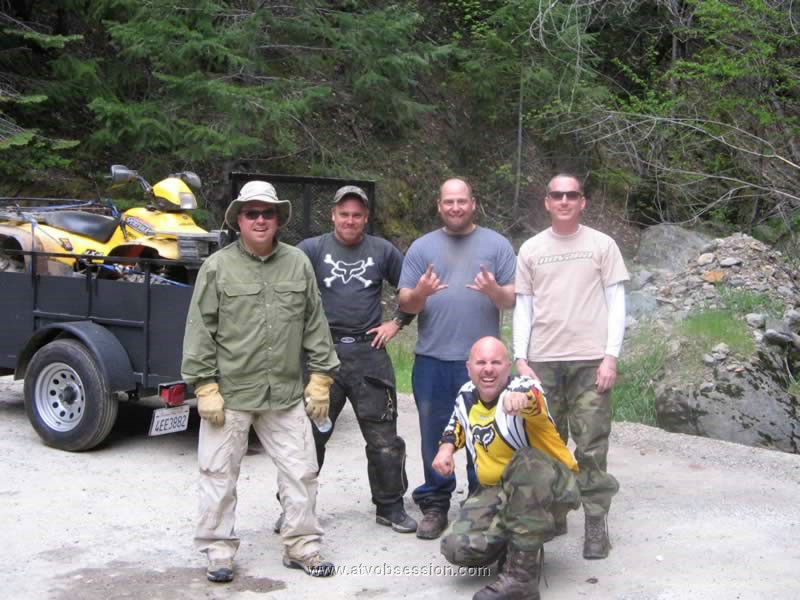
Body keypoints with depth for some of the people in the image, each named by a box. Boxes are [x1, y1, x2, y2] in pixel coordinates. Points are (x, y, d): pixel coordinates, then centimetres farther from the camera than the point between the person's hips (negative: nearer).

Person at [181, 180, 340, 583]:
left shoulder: (298, 264, 6)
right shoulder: (217, 267, -2)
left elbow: (315, 325, 10)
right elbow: (200, 331, -3)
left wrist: (320, 376, 6)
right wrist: (205, 387, -7)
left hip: (285, 395, 2)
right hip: (230, 394, -2)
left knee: (301, 471, 7)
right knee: (219, 474, 6)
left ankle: (302, 546, 21)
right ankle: (218, 550, 21)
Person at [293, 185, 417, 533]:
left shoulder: (382, 251, 8)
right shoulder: (311, 249, 2)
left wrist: (398, 323, 8)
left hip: (369, 352, 1)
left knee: (383, 437, 4)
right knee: (310, 434, 5)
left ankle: (390, 506, 17)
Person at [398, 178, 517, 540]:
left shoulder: (496, 245, 6)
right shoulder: (422, 247, 9)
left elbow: (513, 298, 2)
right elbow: (405, 304, 5)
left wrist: (494, 291, -20)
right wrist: (420, 294, -17)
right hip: (432, 360, 1)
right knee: (435, 437, 8)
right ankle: (435, 506, 18)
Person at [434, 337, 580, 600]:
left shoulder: (522, 386, -19)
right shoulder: (466, 396, 1)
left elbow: (534, 398, -46)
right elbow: (458, 425, 24)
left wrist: (522, 398, -70)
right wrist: (447, 446, 3)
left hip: (552, 486, -5)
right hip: (497, 491, 5)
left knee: (527, 462, -41)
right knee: (457, 548, -20)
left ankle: (521, 576, -32)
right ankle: (511, 546, 15)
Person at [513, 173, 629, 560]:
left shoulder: (601, 245, 5)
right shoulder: (531, 249, 10)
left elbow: (616, 304, 3)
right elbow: (523, 308, 10)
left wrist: (611, 357, -6)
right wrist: (520, 360, 1)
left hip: (590, 361, -2)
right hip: (542, 361, 2)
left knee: (591, 447, -3)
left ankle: (596, 525, 4)